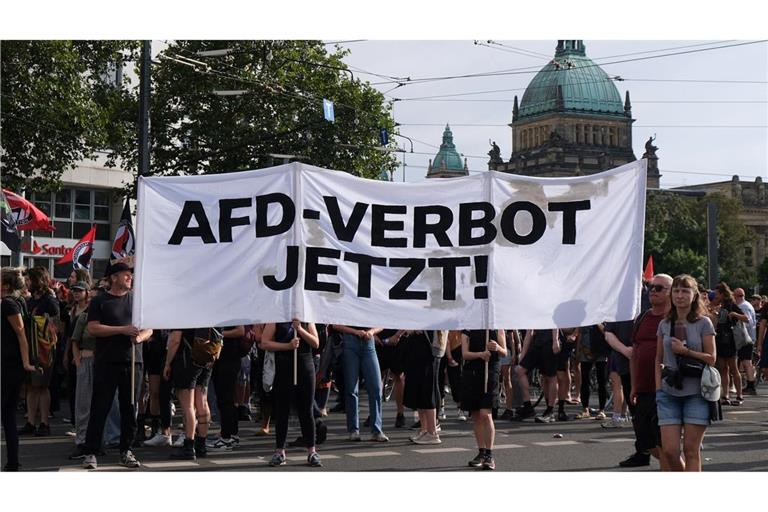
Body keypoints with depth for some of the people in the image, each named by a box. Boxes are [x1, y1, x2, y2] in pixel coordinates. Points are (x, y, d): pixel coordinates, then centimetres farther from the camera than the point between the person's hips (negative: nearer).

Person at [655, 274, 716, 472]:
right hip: (669, 393, 3)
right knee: (669, 450, -2)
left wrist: (685, 351, -12)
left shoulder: (703, 323, 0)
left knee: (691, 450, -2)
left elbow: (711, 358, -2)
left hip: (696, 392, -3)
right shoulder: (664, 325, 10)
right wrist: (658, 388, 4)